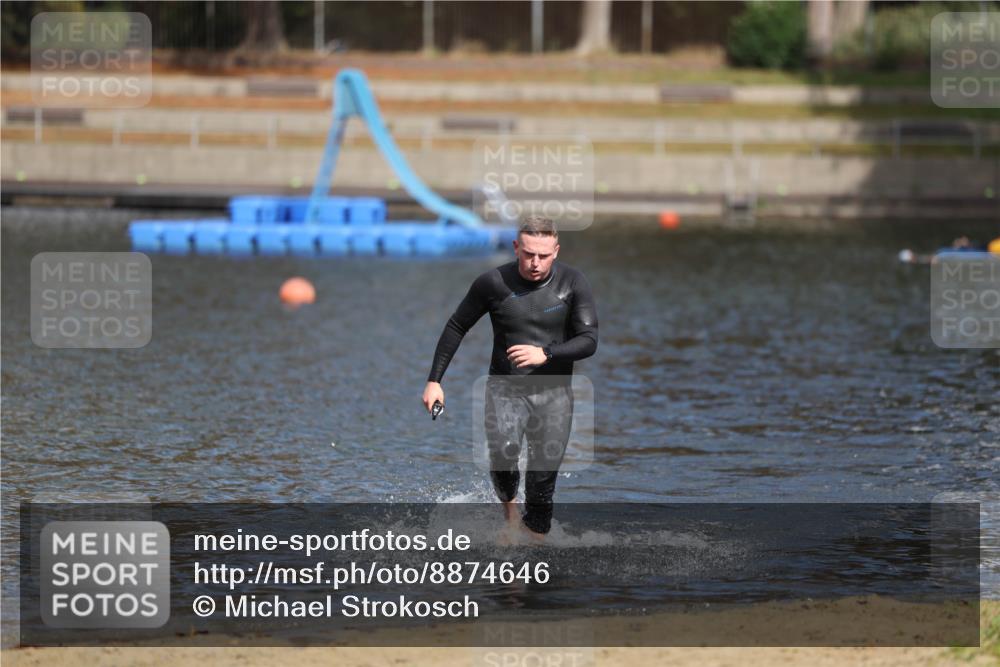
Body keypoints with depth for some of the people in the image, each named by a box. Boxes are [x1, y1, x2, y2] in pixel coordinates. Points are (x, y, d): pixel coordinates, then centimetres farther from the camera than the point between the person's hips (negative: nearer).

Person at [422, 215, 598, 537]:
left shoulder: (572, 283, -6)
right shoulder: (493, 283, -7)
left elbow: (589, 341, -8)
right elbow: (456, 327, 6)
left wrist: (545, 353, -25)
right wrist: (434, 380, 3)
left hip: (553, 392, 1)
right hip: (505, 389, -1)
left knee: (543, 483, -2)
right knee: (503, 455, -27)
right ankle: (508, 506, 3)